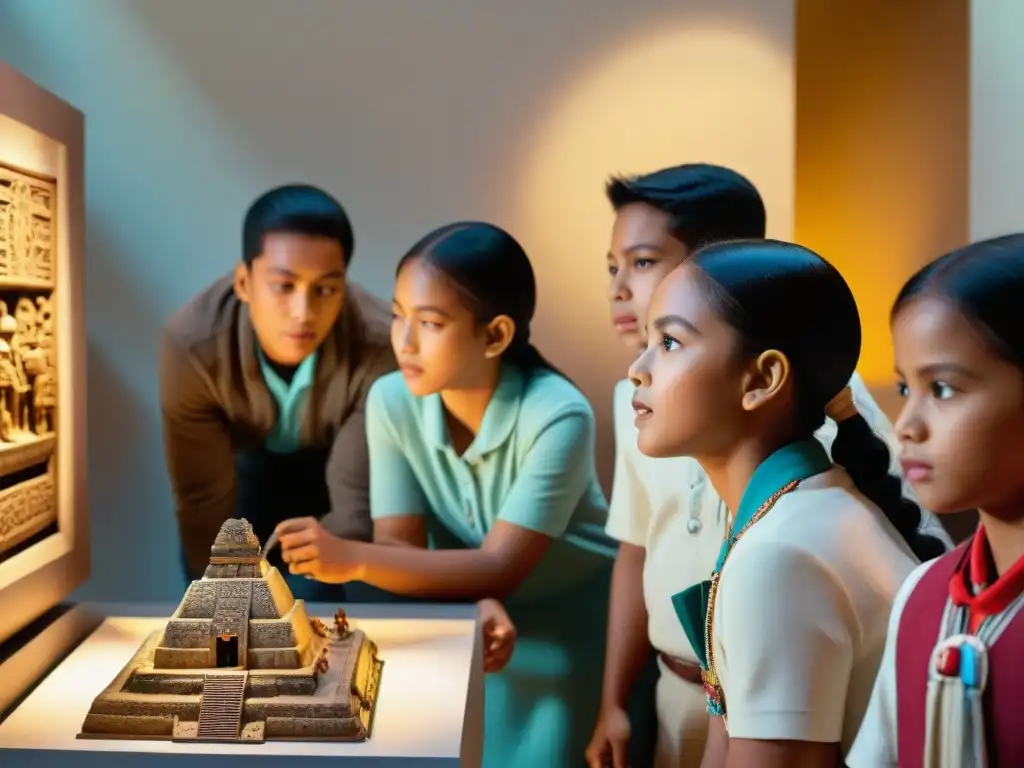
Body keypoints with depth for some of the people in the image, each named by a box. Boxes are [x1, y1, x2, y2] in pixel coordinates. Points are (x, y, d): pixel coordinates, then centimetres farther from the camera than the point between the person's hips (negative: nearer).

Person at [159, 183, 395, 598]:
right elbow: (204, 498, -25)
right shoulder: (191, 344, -36)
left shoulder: (377, 349, -40)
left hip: (334, 459, -1)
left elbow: (357, 503, -31)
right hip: (244, 457, 1)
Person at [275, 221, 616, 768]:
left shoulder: (557, 417, -26)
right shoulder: (391, 402, -13)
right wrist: (474, 604, -34)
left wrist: (352, 560, -38)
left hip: (572, 618, -3)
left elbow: (499, 569, -27)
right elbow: (397, 546, -14)